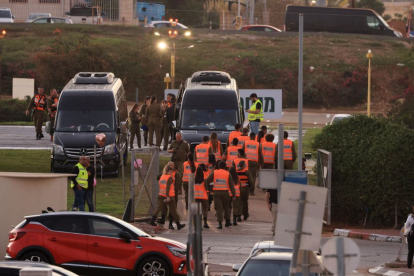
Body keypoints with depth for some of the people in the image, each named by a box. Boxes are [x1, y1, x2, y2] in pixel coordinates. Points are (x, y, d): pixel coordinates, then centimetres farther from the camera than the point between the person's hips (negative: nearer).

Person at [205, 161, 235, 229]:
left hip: (216, 193, -1)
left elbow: (207, 181, -1)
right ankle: (227, 221, 26)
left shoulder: (214, 172, 2)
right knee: (226, 207, 19)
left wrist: (210, 189, 9)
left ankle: (220, 223, -10)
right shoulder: (228, 174, 2)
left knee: (218, 208, 0)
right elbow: (231, 185, -1)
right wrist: (233, 194, 3)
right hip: (225, 192, 1)